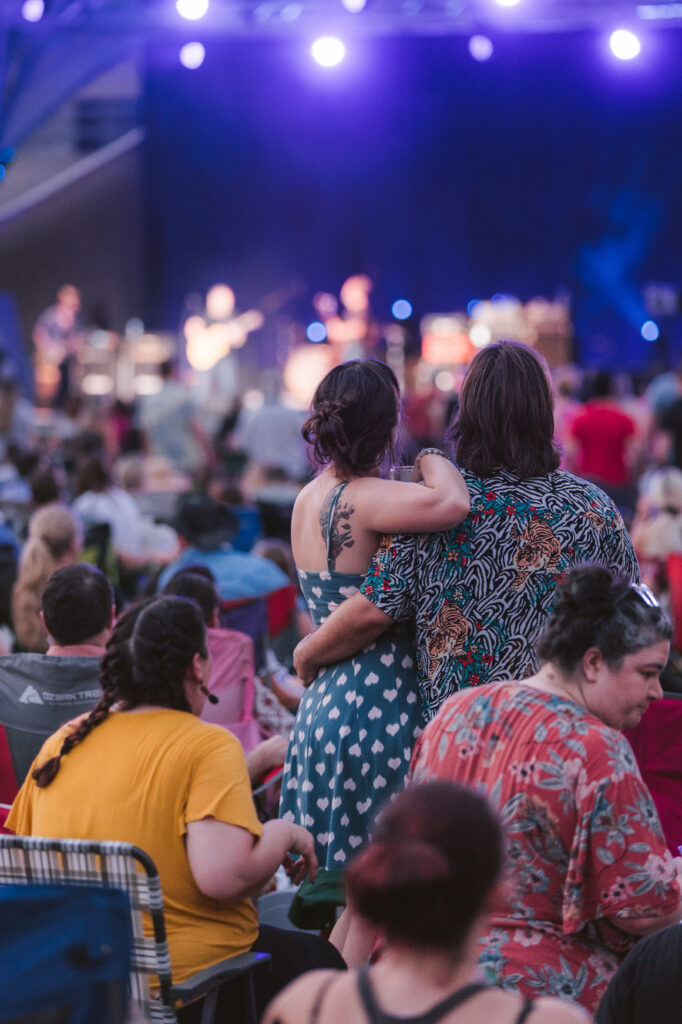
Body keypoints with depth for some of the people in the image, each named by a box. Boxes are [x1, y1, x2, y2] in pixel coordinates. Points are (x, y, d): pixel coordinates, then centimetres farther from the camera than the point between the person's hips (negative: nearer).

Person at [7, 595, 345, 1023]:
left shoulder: (61, 743, 1)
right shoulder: (209, 746, -16)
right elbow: (224, 877, -27)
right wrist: (284, 834, -8)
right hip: (185, 970, -7)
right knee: (319, 960, 20)